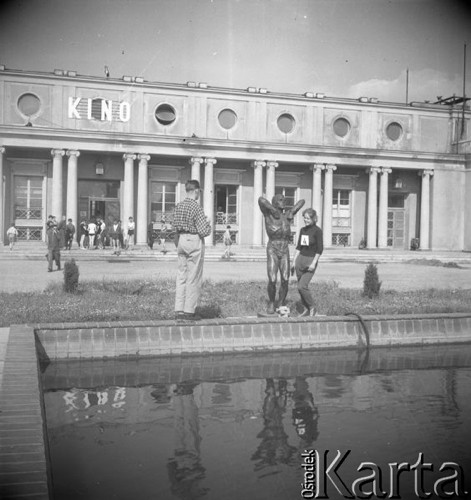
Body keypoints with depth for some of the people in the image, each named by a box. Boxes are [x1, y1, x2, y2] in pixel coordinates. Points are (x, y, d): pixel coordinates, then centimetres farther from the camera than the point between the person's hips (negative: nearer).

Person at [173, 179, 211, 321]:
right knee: (193, 278, 0)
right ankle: (189, 311, 3)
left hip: (181, 240, 7)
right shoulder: (196, 207, -16)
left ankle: (179, 310, 11)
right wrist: (208, 224, 3)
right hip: (194, 241, -7)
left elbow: (176, 226, 12)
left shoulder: (179, 206, 7)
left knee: (181, 276, 10)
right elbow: (204, 231, -17)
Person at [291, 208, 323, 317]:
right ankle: (306, 310, 17)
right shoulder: (302, 230, 11)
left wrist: (313, 263, -15)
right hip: (300, 259, 6)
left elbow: (320, 249, -10)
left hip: (310, 260, -6)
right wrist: (294, 262, 13)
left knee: (302, 286, -15)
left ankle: (312, 308, 3)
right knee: (301, 287, 6)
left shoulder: (317, 231, -8)